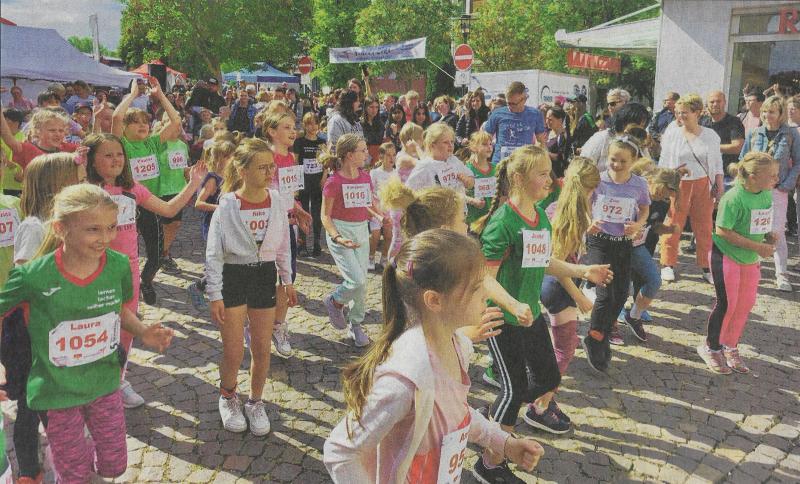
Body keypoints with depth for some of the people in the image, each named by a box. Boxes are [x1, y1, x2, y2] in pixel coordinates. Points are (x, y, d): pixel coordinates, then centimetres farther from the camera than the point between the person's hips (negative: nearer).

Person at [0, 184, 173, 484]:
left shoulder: (119, 265, -12)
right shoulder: (34, 276, -22)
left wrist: (143, 332, -12)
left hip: (105, 384, 3)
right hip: (57, 392, -3)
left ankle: (83, 454, 49)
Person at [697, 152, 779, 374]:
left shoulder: (767, 194, -3)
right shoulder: (734, 198, -25)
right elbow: (722, 231, -24)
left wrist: (769, 235, -8)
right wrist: (757, 246, -23)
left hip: (750, 258, 7)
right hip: (726, 255, -7)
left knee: (745, 304, 12)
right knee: (727, 303, -2)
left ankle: (730, 347, 30)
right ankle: (711, 347, 18)